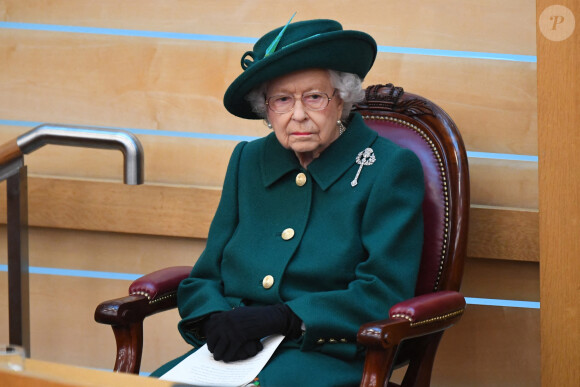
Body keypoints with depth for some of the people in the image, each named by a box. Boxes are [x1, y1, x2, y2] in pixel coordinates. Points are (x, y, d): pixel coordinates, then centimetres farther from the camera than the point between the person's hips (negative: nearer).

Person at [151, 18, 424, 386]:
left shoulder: (390, 169, 0)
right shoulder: (248, 161, 15)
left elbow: (383, 297, -8)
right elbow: (204, 279, 16)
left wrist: (280, 318, -18)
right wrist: (216, 322, -9)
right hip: (235, 353, 5)